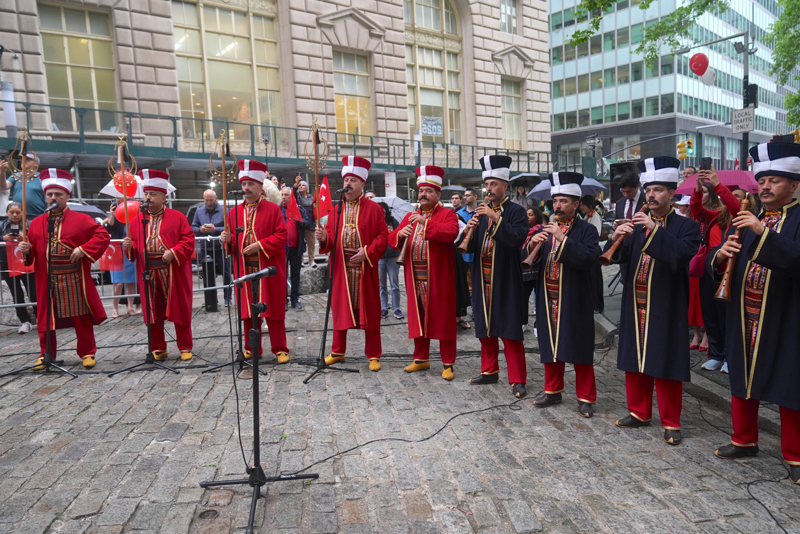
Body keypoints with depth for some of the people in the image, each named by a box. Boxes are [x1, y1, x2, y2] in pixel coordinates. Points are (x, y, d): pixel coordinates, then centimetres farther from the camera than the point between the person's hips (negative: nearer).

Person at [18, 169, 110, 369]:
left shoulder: (81, 219, 0)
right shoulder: (37, 223, 10)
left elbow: (103, 236, -5)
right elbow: (33, 251, 14)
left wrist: (83, 249, -15)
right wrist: (26, 250, -8)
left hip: (74, 280, -3)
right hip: (47, 280, 3)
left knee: (82, 318, 4)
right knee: (46, 319, 9)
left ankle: (87, 353, 17)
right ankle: (46, 355, 24)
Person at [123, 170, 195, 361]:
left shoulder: (177, 217, 1)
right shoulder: (137, 220, 10)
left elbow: (189, 240, -5)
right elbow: (134, 246, 13)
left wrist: (174, 253, -17)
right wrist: (129, 246, -9)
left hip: (173, 273, -3)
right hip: (149, 274, 3)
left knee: (180, 311, 3)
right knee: (153, 312, 9)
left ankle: (185, 348, 15)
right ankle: (158, 349, 22)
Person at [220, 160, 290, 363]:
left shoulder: (273, 209, -1)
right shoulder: (235, 212, 11)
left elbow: (281, 236, -8)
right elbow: (232, 244, 14)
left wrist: (260, 245, -17)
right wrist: (228, 240, -8)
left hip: (268, 268, -4)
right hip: (244, 269, 4)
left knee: (273, 309, 1)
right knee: (248, 310, 9)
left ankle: (280, 349, 11)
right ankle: (252, 348, 22)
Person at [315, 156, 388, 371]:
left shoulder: (374, 209, 0)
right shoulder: (336, 209, 9)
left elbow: (382, 236, -4)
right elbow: (330, 239, 7)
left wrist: (367, 252, -17)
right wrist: (324, 238, -15)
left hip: (365, 268, -3)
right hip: (341, 268, 3)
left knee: (369, 310, 4)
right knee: (340, 308, 11)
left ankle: (373, 355, 15)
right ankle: (338, 351, 26)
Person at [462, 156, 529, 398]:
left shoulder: (516, 211, -4)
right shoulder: (479, 213, 11)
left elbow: (517, 240, -20)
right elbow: (469, 249, 8)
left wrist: (496, 217, -25)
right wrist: (469, 231, -13)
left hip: (505, 281, -5)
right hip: (482, 280, 5)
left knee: (510, 331, -1)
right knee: (485, 328, 13)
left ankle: (517, 380, 8)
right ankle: (490, 371, 28)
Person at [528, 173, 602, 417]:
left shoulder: (587, 230, -4)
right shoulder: (545, 230, 11)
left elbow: (588, 259, -20)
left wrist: (563, 238, -24)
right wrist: (533, 244, -14)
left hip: (575, 301, -5)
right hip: (548, 299, 5)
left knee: (579, 349, 4)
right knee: (550, 346, 14)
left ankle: (585, 398, 17)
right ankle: (553, 391, 29)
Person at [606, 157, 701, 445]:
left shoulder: (686, 226, -2)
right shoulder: (637, 224, 10)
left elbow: (683, 255, -21)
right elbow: (620, 258, 3)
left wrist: (656, 230, -27)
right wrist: (616, 239, -17)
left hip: (666, 307, -4)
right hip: (635, 304, 5)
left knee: (666, 363, 2)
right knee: (635, 360, 12)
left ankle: (671, 423, 18)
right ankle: (640, 412, 28)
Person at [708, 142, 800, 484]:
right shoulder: (745, 220, 10)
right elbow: (714, 265, 6)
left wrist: (763, 232, -29)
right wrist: (720, 255, -16)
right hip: (744, 319, 5)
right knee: (742, 379, 15)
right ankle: (745, 441, 33)